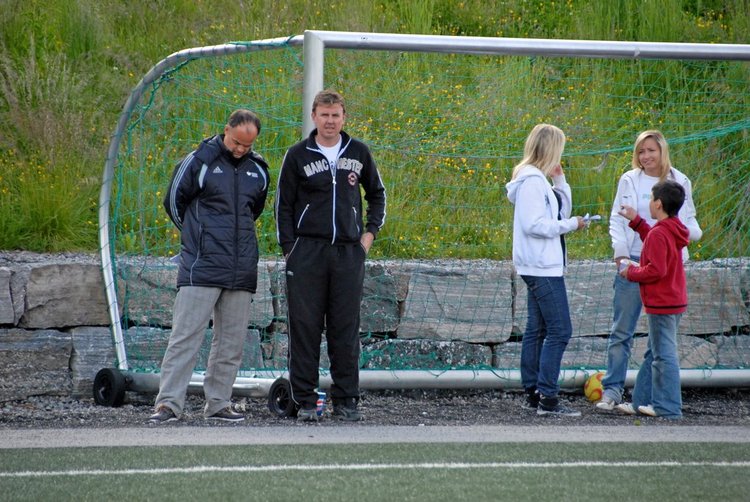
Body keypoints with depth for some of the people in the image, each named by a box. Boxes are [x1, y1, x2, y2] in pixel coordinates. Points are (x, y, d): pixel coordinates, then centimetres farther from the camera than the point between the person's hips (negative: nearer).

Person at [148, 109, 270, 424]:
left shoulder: (258, 170, 11)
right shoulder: (199, 162, -4)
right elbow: (174, 202, 6)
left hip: (242, 271, 5)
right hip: (201, 269, -5)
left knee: (232, 341, 7)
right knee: (185, 336, -9)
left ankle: (218, 403, 14)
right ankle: (169, 403, -10)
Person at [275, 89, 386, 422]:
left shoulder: (358, 152, 9)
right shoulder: (298, 155, 3)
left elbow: (377, 193, 23)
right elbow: (283, 205, 6)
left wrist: (370, 232, 11)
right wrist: (289, 248, -2)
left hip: (348, 252, 2)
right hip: (307, 251, -2)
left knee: (346, 329, 2)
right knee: (305, 327, -2)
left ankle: (345, 400, 8)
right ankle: (305, 400, 2)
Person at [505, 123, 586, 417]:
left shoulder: (538, 179, 15)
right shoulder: (532, 181, -16)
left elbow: (562, 211, 19)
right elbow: (534, 224, -23)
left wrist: (560, 181, 8)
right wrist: (570, 225, -14)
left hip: (540, 267, 11)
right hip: (543, 267, -11)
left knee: (537, 330, 12)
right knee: (559, 330, -12)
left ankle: (533, 393, 16)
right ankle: (547, 398, -14)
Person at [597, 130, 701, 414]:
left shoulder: (679, 182, 6)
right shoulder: (629, 181, 5)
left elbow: (689, 219, 14)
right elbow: (616, 219, 6)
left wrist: (692, 231, -9)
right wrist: (620, 252, -7)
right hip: (633, 262, -1)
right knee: (622, 330, -2)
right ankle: (612, 390, 0)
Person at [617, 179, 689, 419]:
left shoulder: (658, 235, -20)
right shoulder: (673, 231, 9)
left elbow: (656, 270, -25)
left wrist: (631, 272, -10)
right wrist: (636, 221, 29)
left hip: (661, 304, -10)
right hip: (674, 300, 10)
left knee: (664, 355, -6)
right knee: (655, 354, 17)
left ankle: (669, 408, -3)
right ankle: (643, 401, 25)